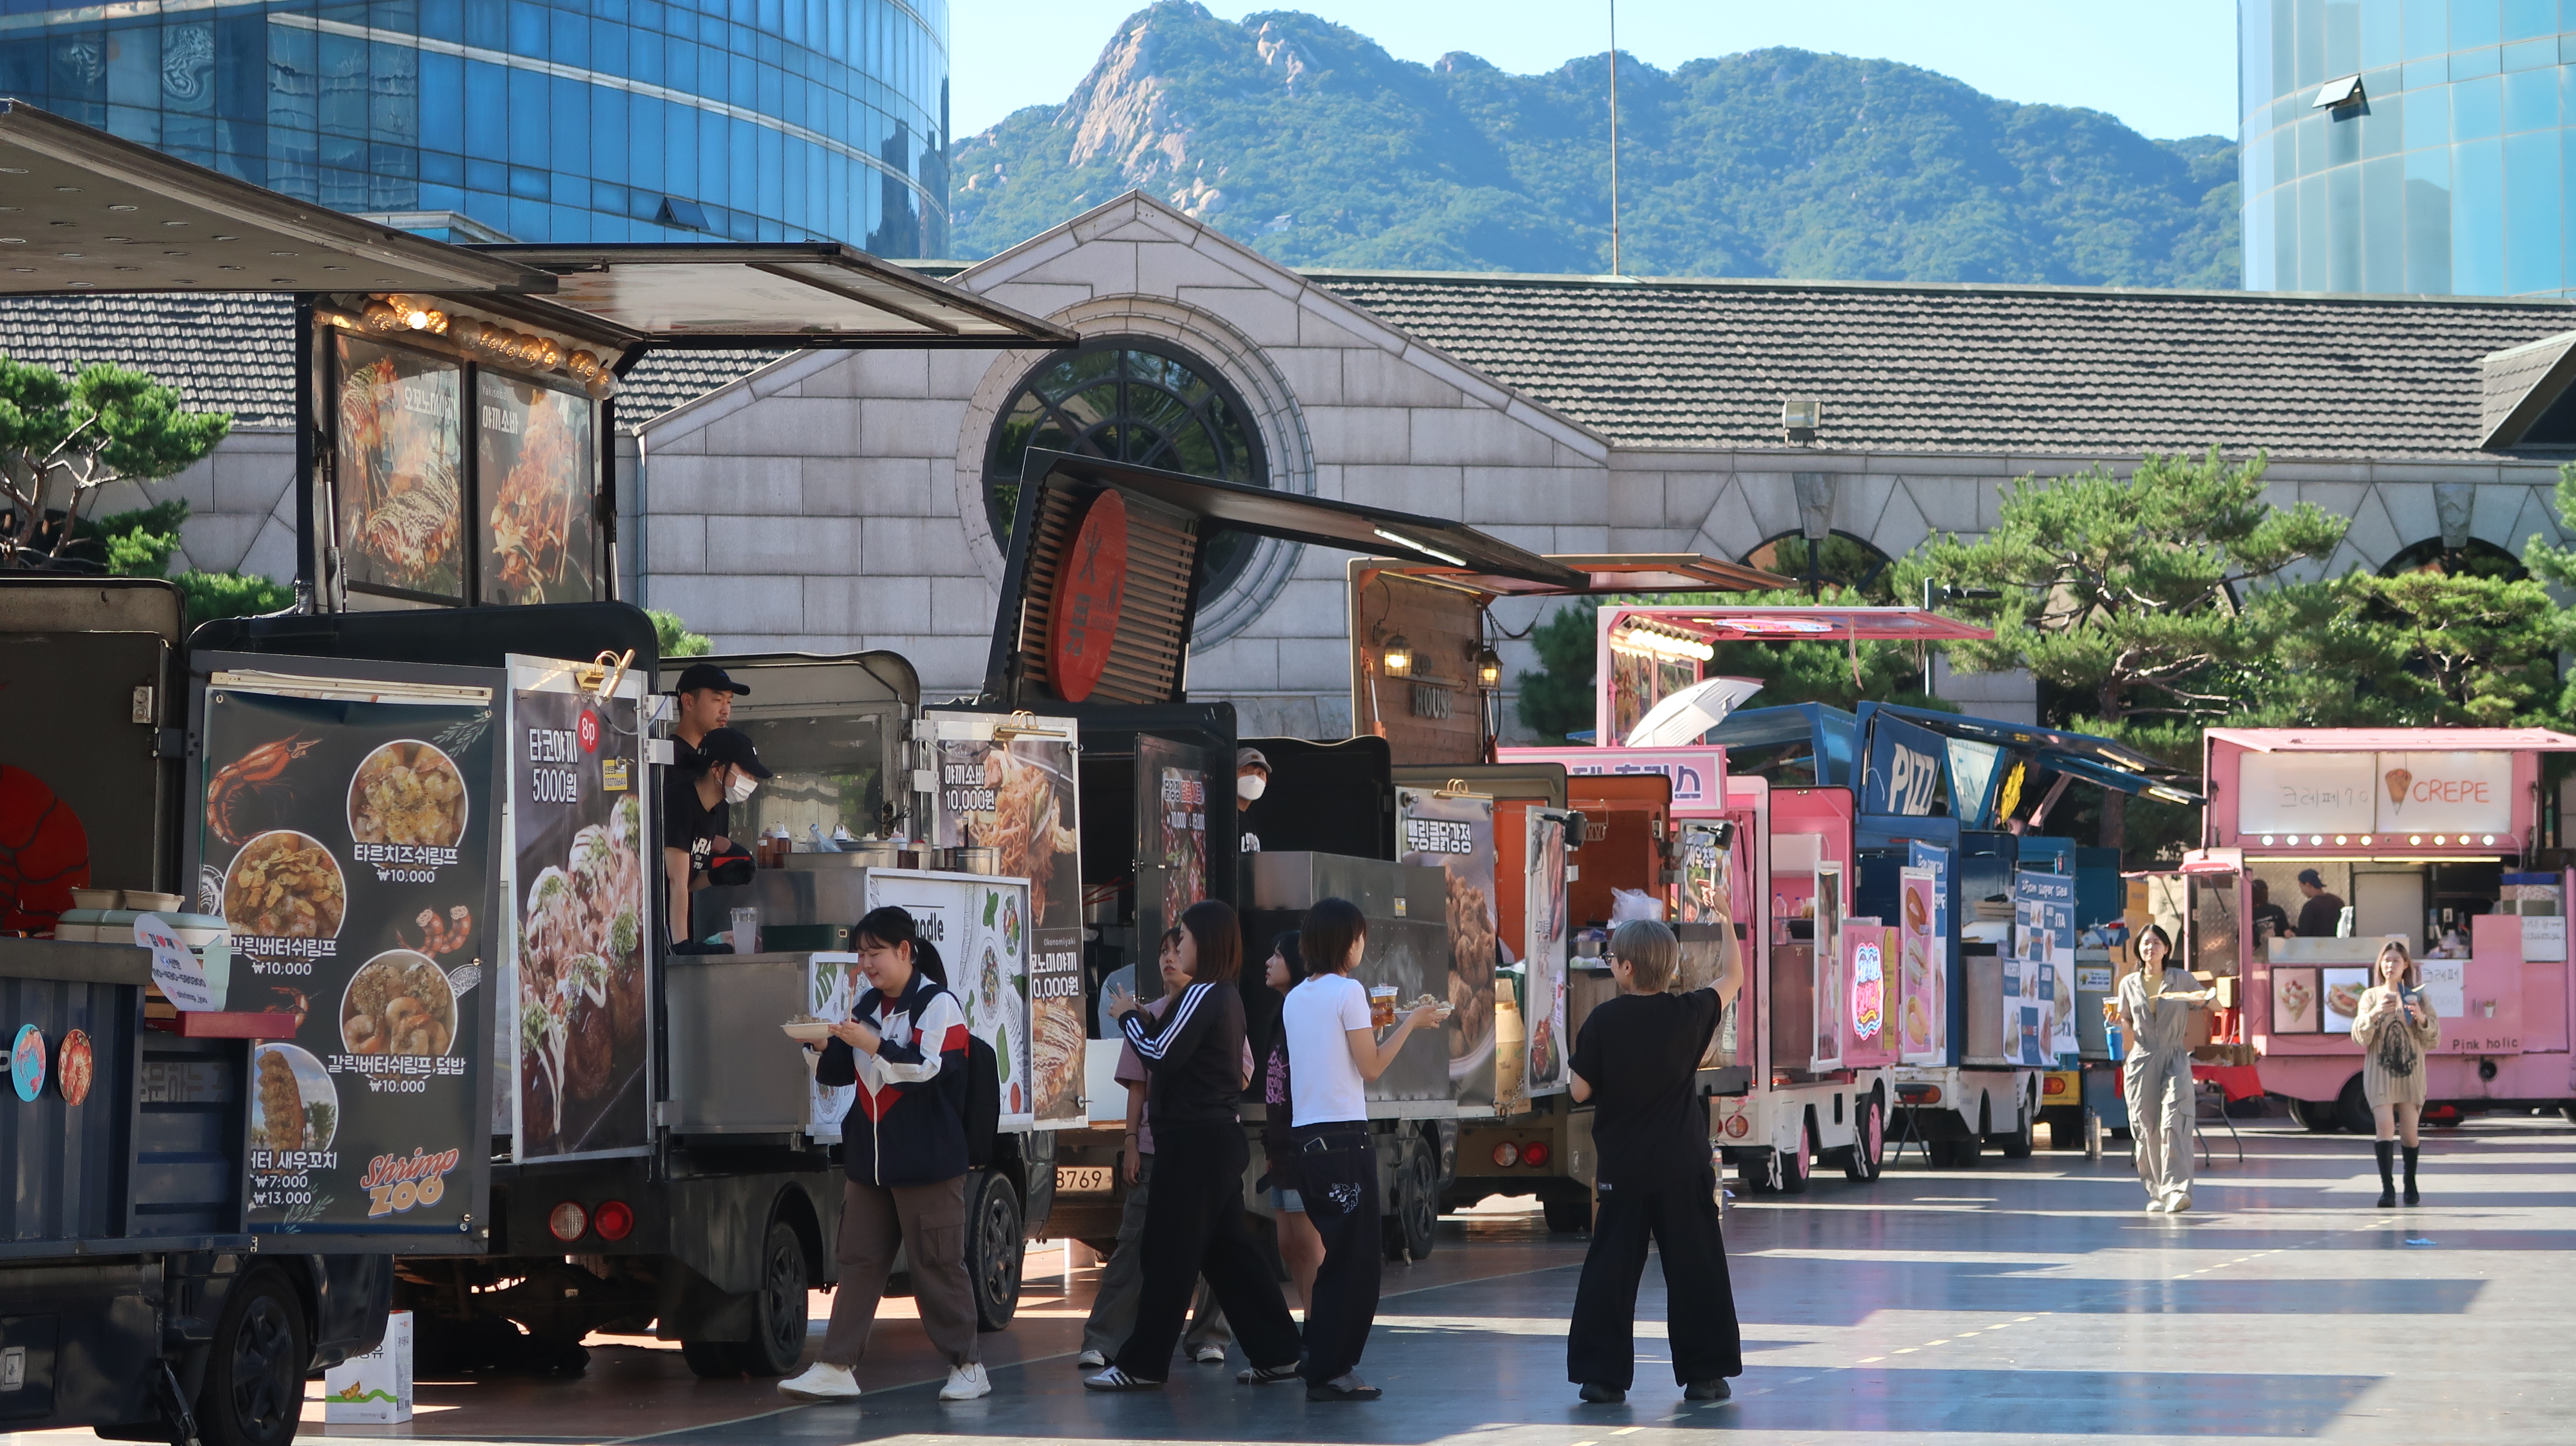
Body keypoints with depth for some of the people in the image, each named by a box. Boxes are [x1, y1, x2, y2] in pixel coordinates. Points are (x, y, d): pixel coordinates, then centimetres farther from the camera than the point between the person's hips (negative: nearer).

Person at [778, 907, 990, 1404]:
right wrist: (820, 1046, -3)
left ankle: (968, 1366, 10)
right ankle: (835, 1368, -1)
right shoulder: (868, 1005, 15)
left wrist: (873, 1045, -27)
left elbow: (932, 1070, -21)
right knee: (858, 1261, 2)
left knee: (937, 1266, -1)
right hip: (869, 1157, 7)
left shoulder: (937, 1005, -8)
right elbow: (838, 1072, 17)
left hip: (926, 1158, -7)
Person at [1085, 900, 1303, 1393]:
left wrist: (1128, 1017, -3)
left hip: (1193, 1140, -10)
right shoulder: (1228, 996, 15)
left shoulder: (1203, 995, -15)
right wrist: (1145, 1021, 10)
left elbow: (1160, 1057, -17)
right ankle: (1276, 1353, 13)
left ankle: (1142, 1365, -1)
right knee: (1227, 1247, 12)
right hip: (1221, 1136, 10)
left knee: (1169, 1251, -5)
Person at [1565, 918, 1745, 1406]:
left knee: (1610, 1267, 5)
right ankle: (1704, 1373, 10)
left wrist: (1569, 1079, 17)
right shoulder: (1689, 1013, -5)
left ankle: (1601, 1374, 3)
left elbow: (1581, 1091, -5)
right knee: (1695, 1267, 8)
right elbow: (1733, 978, 13)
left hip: (1622, 1165, -1)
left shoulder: (1604, 1021, -9)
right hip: (1684, 1165, 1)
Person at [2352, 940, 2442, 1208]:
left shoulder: (2418, 997, 6)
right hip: (2379, 1072, -1)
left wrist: (2422, 1019, -14)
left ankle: (2410, 1184, 24)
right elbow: (2359, 1037, -2)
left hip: (2411, 1073, 1)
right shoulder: (2371, 996, 6)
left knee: (2409, 1131, 2)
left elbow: (2434, 1041, 5)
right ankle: (2387, 1188, -17)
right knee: (2385, 1126, -16)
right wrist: (2375, 1013, -18)